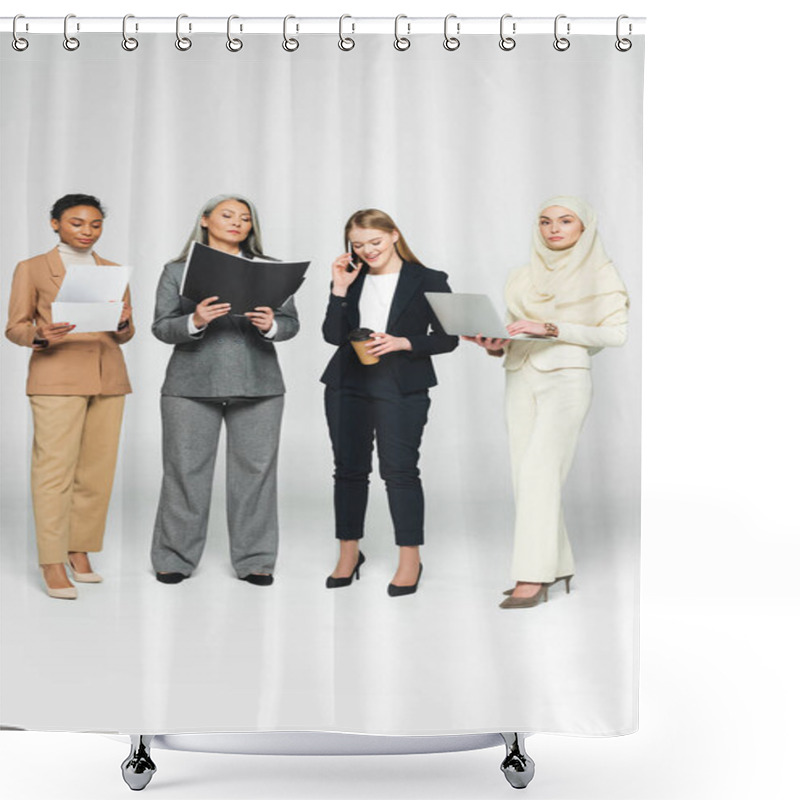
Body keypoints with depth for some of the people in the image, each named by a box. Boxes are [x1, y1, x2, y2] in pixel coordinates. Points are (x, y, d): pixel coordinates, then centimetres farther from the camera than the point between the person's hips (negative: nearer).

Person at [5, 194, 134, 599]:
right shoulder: (32, 269, 5)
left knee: (97, 469, 2)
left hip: (108, 378, 4)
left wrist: (122, 323, -9)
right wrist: (41, 334, -18)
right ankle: (52, 564, -5)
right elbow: (14, 328, 3)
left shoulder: (114, 272, 15)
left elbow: (125, 335, 14)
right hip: (57, 378, -4)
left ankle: (80, 551, 13)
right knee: (55, 468, -8)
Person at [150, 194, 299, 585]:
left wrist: (270, 325, -15)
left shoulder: (271, 269, 13)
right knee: (186, 470, 1)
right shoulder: (178, 270, 10)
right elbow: (161, 327, 3)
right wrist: (194, 322, -17)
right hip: (192, 385, -1)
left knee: (256, 469, 1)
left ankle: (255, 560, 11)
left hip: (258, 386, 1)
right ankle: (174, 558, 12)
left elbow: (292, 323, 8)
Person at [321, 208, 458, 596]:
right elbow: (333, 335, 3)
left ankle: (410, 560, 5)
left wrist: (402, 343, -15)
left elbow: (447, 338, -2)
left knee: (399, 468, -6)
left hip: (401, 386, -4)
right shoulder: (351, 280, 11)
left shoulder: (428, 281, 1)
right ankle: (349, 554, 23)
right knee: (349, 467, 9)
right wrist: (339, 288, -5)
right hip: (347, 383, 4)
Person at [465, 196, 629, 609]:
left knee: (538, 471, -17)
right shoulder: (522, 277, 16)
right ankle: (557, 568, 15)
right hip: (520, 379, 6)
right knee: (527, 477, 4)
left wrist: (551, 328, -17)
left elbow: (615, 332, -7)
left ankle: (533, 577, -17)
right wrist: (495, 345, -6)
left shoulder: (600, 273, 2)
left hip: (565, 378, -6)